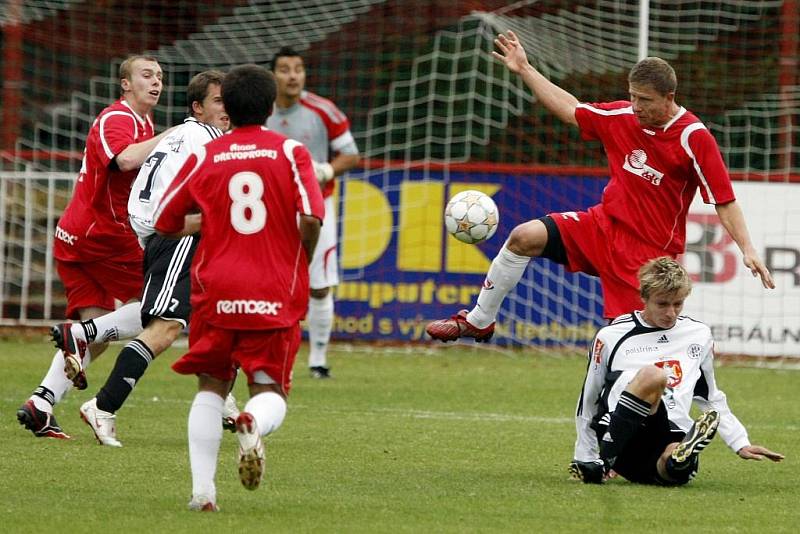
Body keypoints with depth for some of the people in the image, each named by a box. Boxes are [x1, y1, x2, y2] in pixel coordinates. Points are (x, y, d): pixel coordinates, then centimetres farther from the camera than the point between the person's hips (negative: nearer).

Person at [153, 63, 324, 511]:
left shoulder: (205, 157, 5)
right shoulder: (290, 152, -1)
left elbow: (165, 223, 10)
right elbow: (311, 218, -13)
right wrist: (301, 265, 5)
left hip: (215, 291, 1)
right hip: (276, 296, -1)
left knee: (210, 388, 14)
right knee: (271, 391, 6)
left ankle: (203, 489, 1)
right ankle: (254, 424, -32)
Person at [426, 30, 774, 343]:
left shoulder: (693, 138, -16)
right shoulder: (621, 117, 0)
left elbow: (724, 201, -13)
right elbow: (570, 110, 16)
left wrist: (747, 250, -22)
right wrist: (524, 70, 18)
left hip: (648, 250, -5)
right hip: (603, 224, 5)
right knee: (524, 237, -10)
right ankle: (478, 322, 3)